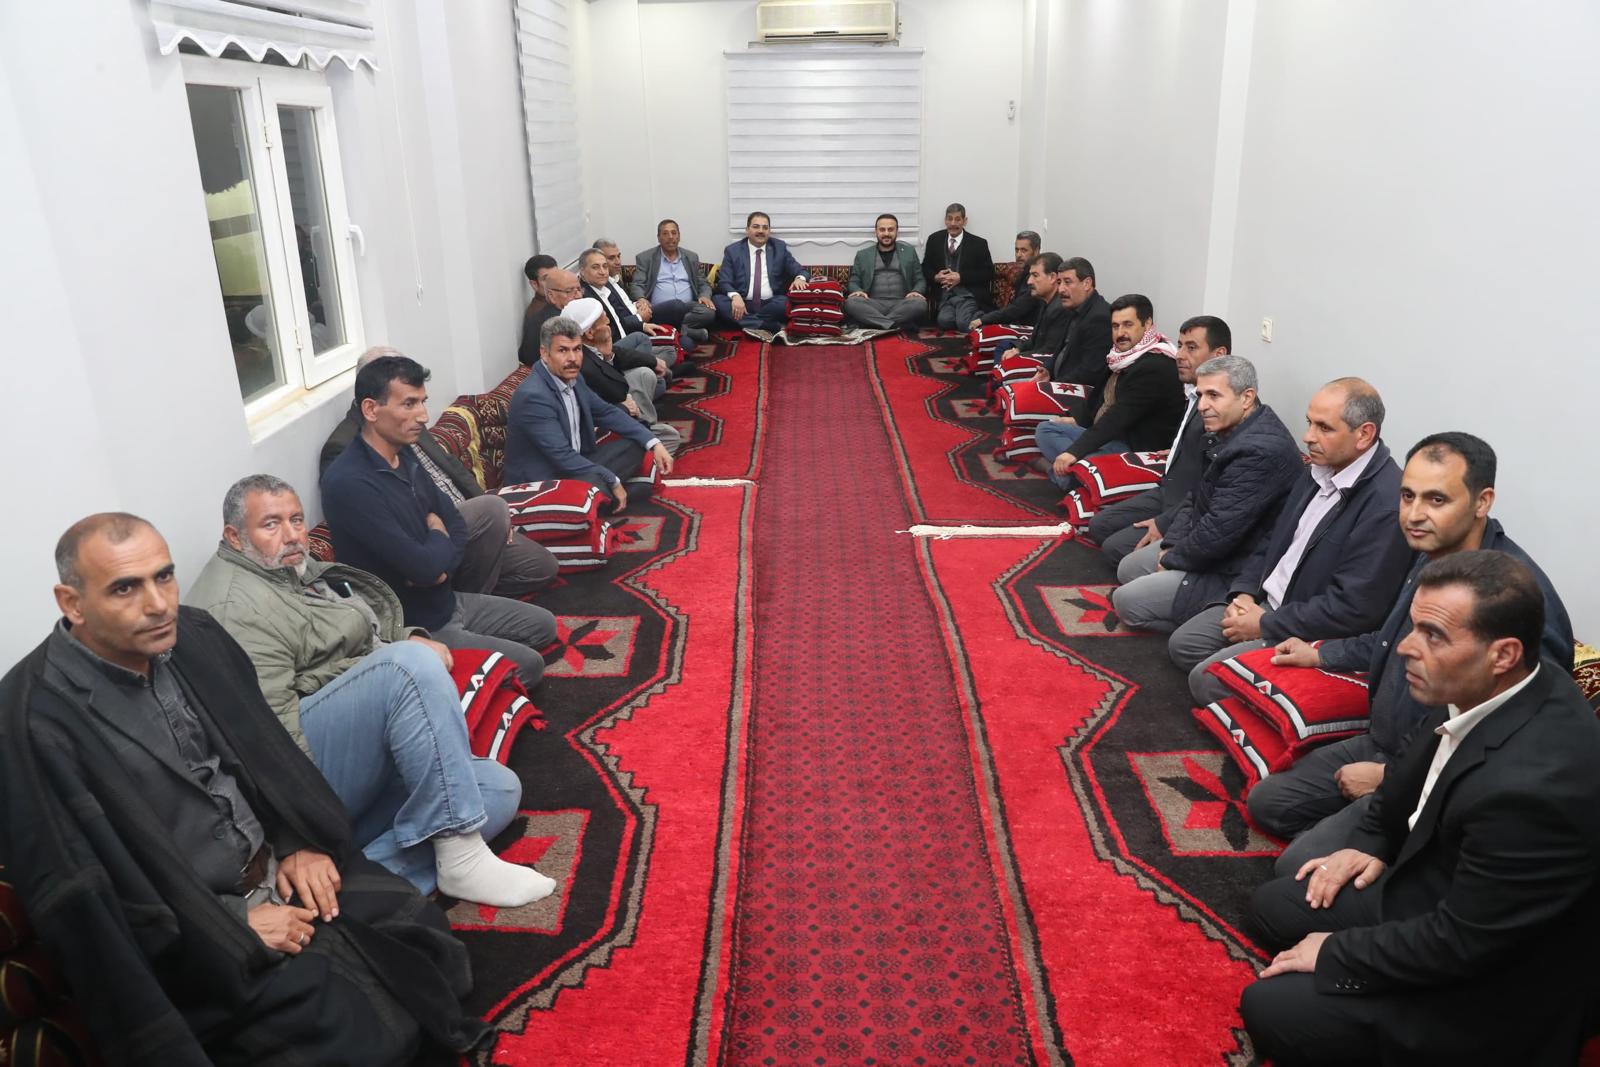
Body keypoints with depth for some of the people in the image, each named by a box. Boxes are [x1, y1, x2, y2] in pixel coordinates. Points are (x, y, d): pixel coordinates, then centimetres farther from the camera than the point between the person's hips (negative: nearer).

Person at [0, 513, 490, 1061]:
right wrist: (233, 930, -16)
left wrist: (300, 844, 1)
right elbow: (81, 899, -18)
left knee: (429, 941, -4)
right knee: (372, 1031, -15)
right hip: (197, 935, -6)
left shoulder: (194, 636, 0)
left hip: (282, 868, 7)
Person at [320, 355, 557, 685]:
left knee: (543, 625, 14)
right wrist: (438, 535, -7)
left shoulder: (404, 456, 2)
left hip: (447, 601, 9)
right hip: (411, 627, -9)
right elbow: (423, 566, -31)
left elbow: (456, 524, 8)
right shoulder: (348, 483, -28)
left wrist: (441, 566, -14)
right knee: (529, 666, -8)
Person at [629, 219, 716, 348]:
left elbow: (703, 284, 21)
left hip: (688, 308, 3)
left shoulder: (691, 257, 20)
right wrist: (641, 299, -21)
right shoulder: (645, 258, 10)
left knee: (708, 312, -30)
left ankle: (677, 330, -28)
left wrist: (704, 296, -4)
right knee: (676, 305, -39)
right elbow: (636, 285, 3)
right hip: (659, 311, -3)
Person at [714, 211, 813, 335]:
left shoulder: (779, 247, 11)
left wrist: (799, 278, -18)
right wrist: (735, 296, -24)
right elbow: (724, 282, -1)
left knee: (785, 302, -32)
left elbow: (800, 271, 9)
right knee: (717, 300, -29)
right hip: (742, 305, 1)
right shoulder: (733, 250, 7)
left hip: (771, 305, -1)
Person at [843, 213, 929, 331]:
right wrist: (858, 291, -10)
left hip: (901, 305, 0)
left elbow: (920, 281, 15)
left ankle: (877, 324, -30)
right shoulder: (863, 255, 16)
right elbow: (853, 282, 15)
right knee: (851, 302, -32)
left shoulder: (909, 251, 16)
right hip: (873, 305, 0)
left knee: (920, 303, -34)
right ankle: (895, 326, -36)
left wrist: (916, 292, -9)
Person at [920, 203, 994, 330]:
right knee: (944, 321, -29)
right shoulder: (934, 240, 13)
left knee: (963, 323, -30)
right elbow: (925, 267, 18)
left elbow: (988, 272, 2)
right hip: (943, 293, 3)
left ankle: (980, 315, 1)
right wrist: (935, 277, -5)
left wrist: (961, 277, -10)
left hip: (967, 294, -3)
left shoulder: (979, 243, 6)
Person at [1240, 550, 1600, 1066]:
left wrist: (1337, 953, -15)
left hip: (1483, 985, -8)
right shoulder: (1477, 692, -11)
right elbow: (1410, 772, 13)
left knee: (1267, 1008, -9)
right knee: (1273, 905, 13)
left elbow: (1459, 943, -27)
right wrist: (1369, 843, 4)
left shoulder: (1535, 783, -38)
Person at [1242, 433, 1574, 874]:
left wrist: (1390, 777, -17)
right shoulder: (1433, 553, -4)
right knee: (1266, 802, 10)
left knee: (1297, 869, -16)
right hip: (1379, 745, 9)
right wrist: (1319, 654, 27)